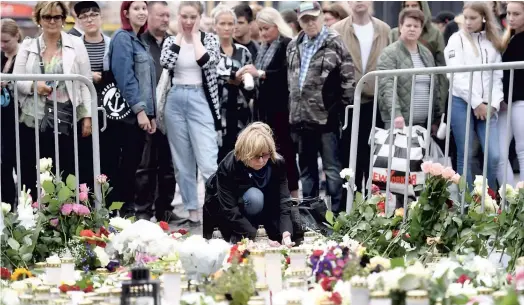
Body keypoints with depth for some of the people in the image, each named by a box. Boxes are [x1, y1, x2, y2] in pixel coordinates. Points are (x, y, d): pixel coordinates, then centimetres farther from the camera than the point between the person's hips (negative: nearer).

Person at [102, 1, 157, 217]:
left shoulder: (139, 41, 18)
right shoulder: (122, 38, -8)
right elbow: (125, 76, -17)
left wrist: (151, 114, 14)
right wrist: (139, 110, -20)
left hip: (141, 113, 8)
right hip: (128, 112, -8)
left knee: (132, 164, 9)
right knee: (126, 163, -5)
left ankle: (128, 210, 12)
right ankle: (121, 211, -1)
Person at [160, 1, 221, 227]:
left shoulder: (209, 38, 1)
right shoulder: (171, 40, 8)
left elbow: (207, 61, -19)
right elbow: (165, 63, -12)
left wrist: (194, 36, -7)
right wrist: (180, 35, -4)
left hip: (200, 101, -3)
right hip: (175, 101, 3)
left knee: (208, 161, -12)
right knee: (182, 161, 6)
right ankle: (192, 210, 12)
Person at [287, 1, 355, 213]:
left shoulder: (335, 43, -6)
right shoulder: (294, 46, 13)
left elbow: (348, 79, -9)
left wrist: (344, 110, -10)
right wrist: (292, 111, 16)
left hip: (326, 117, -6)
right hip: (302, 117, 6)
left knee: (332, 169, -4)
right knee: (306, 169, 13)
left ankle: (336, 213, -1)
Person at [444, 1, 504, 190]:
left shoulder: (493, 43, 13)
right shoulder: (457, 40, 2)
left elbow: (497, 77, 12)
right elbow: (457, 76, -6)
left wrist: (493, 104, -2)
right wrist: (476, 103, -9)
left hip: (486, 107, 3)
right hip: (462, 103, -3)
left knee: (494, 155, -8)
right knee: (465, 155, -1)